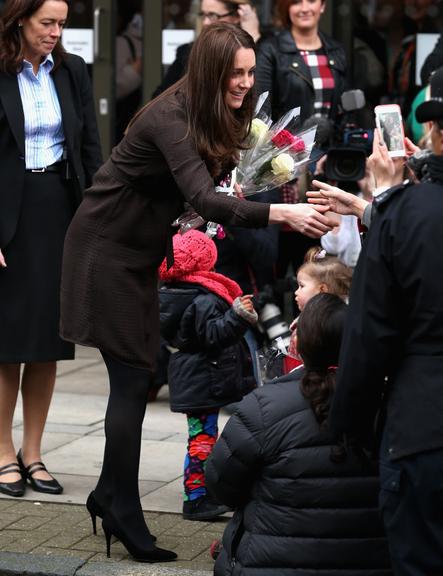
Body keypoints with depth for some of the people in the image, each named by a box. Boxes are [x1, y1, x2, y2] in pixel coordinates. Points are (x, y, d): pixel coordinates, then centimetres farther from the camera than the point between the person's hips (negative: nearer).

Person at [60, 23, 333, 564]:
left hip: (138, 250, 8)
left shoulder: (213, 117, 1)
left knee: (136, 375, 10)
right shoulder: (170, 117, -27)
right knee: (132, 380, -7)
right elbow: (204, 200, -39)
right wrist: (284, 213, -49)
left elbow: (213, 184, 5)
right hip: (106, 249, -8)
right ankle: (125, 517, -1)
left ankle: (110, 494, 22)